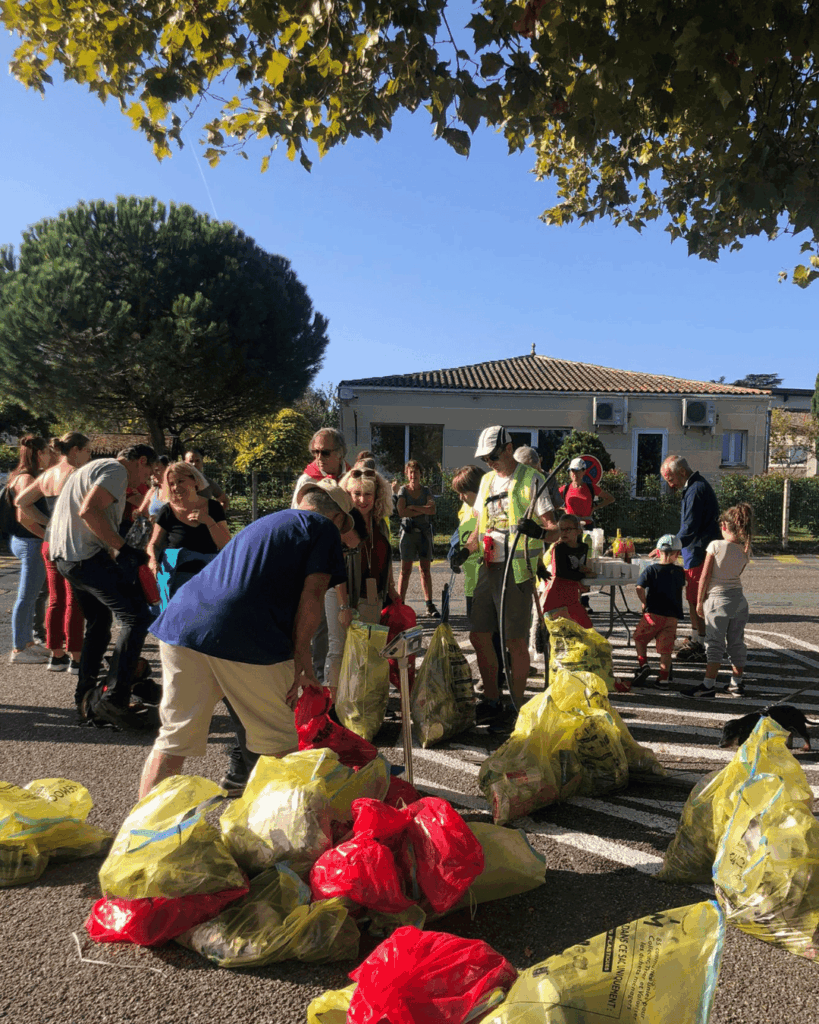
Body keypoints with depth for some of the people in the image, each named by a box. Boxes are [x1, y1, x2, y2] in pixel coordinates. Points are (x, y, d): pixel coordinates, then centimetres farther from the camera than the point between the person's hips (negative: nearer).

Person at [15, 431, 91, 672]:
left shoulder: (47, 475, 13)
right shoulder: (75, 473, -12)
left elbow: (21, 501, 20)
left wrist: (47, 522, 15)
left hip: (50, 542, 8)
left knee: (56, 600, 13)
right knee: (74, 602, -3)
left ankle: (57, 656, 21)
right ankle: (75, 659, 2)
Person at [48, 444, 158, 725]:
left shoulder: (94, 468, 26)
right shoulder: (116, 470, -8)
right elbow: (89, 511, -23)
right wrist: (123, 548, -20)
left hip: (65, 555, 11)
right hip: (87, 556, -11)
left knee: (99, 622, 21)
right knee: (136, 617, -11)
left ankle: (85, 697, 28)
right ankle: (113, 700, -13)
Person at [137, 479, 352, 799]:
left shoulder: (264, 522, 32)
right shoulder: (324, 528, 10)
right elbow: (311, 597, -3)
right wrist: (300, 662, 1)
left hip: (181, 625, 7)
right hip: (247, 640, -7)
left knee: (173, 739, 16)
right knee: (278, 742, 12)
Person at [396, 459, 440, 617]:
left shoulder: (426, 491, 10)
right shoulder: (403, 490, 4)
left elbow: (432, 510, -6)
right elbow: (402, 512, -11)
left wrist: (413, 507, -11)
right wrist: (423, 510, -7)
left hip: (424, 532, 2)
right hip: (408, 531, -2)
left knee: (426, 569, 2)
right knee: (406, 569, -2)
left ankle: (430, 605, 5)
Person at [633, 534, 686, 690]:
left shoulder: (651, 570, -5)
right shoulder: (679, 572, 6)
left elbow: (639, 588, -17)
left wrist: (644, 602, -3)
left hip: (654, 613, -3)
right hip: (673, 616, 3)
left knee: (639, 638, 18)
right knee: (666, 649, 5)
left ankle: (643, 664, 5)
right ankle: (663, 680, 6)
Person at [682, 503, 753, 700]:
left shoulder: (715, 546, -14)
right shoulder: (745, 551, 0)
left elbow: (705, 576, -12)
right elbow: (737, 574, 7)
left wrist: (699, 601, -4)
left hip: (717, 600, -5)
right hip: (739, 600, 5)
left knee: (715, 643, -1)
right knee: (737, 642, 13)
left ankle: (709, 685, 1)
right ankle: (737, 683, 22)